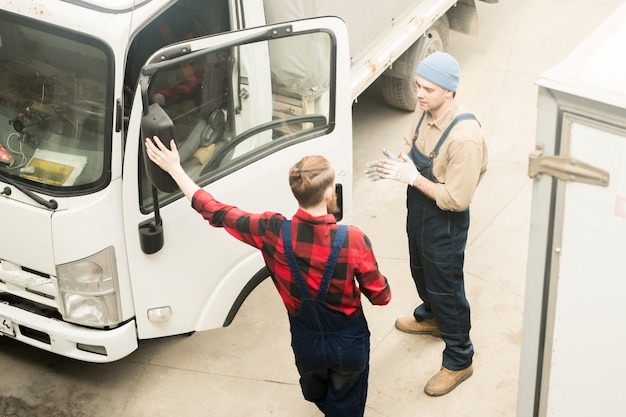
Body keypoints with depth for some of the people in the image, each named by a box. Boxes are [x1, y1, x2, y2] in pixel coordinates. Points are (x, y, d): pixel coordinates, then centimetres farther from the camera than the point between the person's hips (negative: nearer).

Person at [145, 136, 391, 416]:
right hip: (349, 343, -3)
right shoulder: (353, 240, -31)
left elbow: (215, 213, -11)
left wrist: (175, 169, -1)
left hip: (306, 343, 3)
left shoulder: (273, 232, -25)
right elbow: (381, 297, -17)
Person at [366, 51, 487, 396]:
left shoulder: (464, 136, -35)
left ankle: (459, 361, 28)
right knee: (420, 270, 30)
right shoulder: (425, 111, -9)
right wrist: (396, 165, -10)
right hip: (418, 211, 8)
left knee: (446, 287, 8)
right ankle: (430, 317, 59)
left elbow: (457, 199, -31)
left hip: (445, 224, -8)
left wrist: (412, 177, -30)